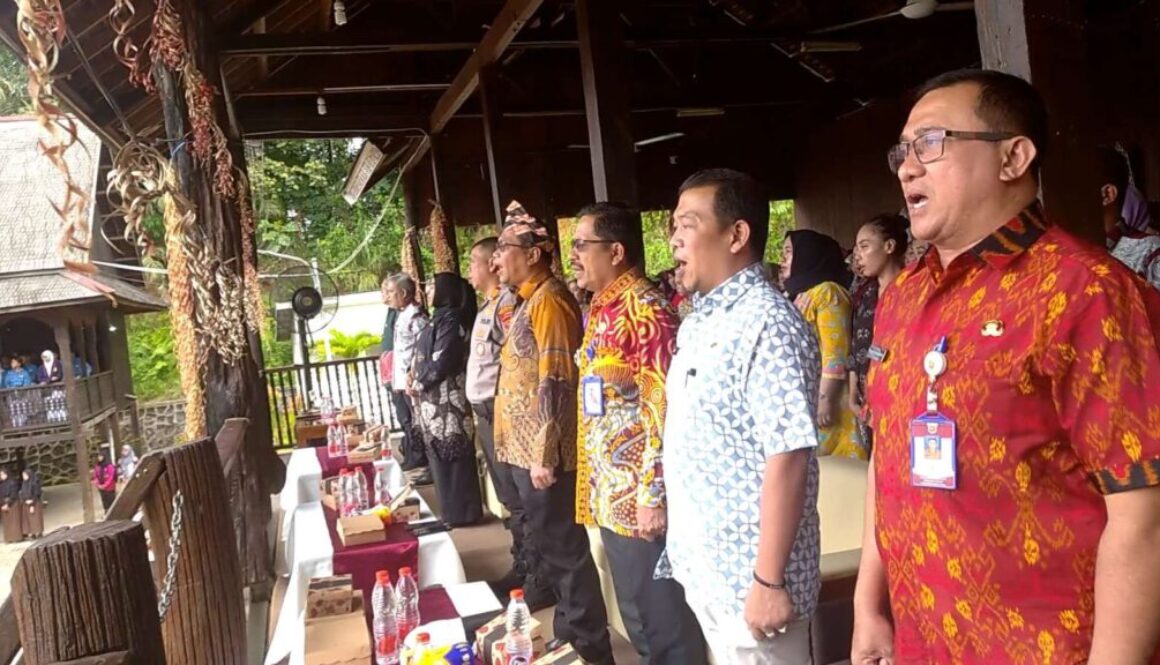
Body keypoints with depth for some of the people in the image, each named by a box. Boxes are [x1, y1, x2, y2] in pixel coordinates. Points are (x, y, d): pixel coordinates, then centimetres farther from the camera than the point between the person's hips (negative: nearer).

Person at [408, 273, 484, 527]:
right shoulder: (440, 318, 15)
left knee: (451, 456, -3)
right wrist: (416, 377, 6)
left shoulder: (450, 320, -15)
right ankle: (454, 508, 22)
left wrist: (418, 384, -9)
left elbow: (441, 363, -19)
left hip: (447, 399, -10)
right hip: (436, 399, 10)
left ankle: (461, 512, 6)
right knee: (442, 455, 14)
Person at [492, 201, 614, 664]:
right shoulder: (530, 301, 15)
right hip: (527, 449, 10)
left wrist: (545, 455, -21)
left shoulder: (549, 300, -15)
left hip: (542, 453, -10)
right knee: (551, 547, 18)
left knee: (565, 550, -1)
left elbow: (555, 382, -21)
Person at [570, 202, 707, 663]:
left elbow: (665, 408, -21)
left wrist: (655, 496, -21)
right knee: (637, 616, 20)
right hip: (611, 496, 9)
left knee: (664, 621, 4)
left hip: (641, 497, -9)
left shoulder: (645, 309, -16)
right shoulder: (600, 311, 12)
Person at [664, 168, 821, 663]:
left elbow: (787, 457, -23)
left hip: (746, 576, -8)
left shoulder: (767, 325, -19)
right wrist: (684, 548, 15)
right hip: (700, 568, 8)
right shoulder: (697, 323, 8)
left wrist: (769, 581, -22)